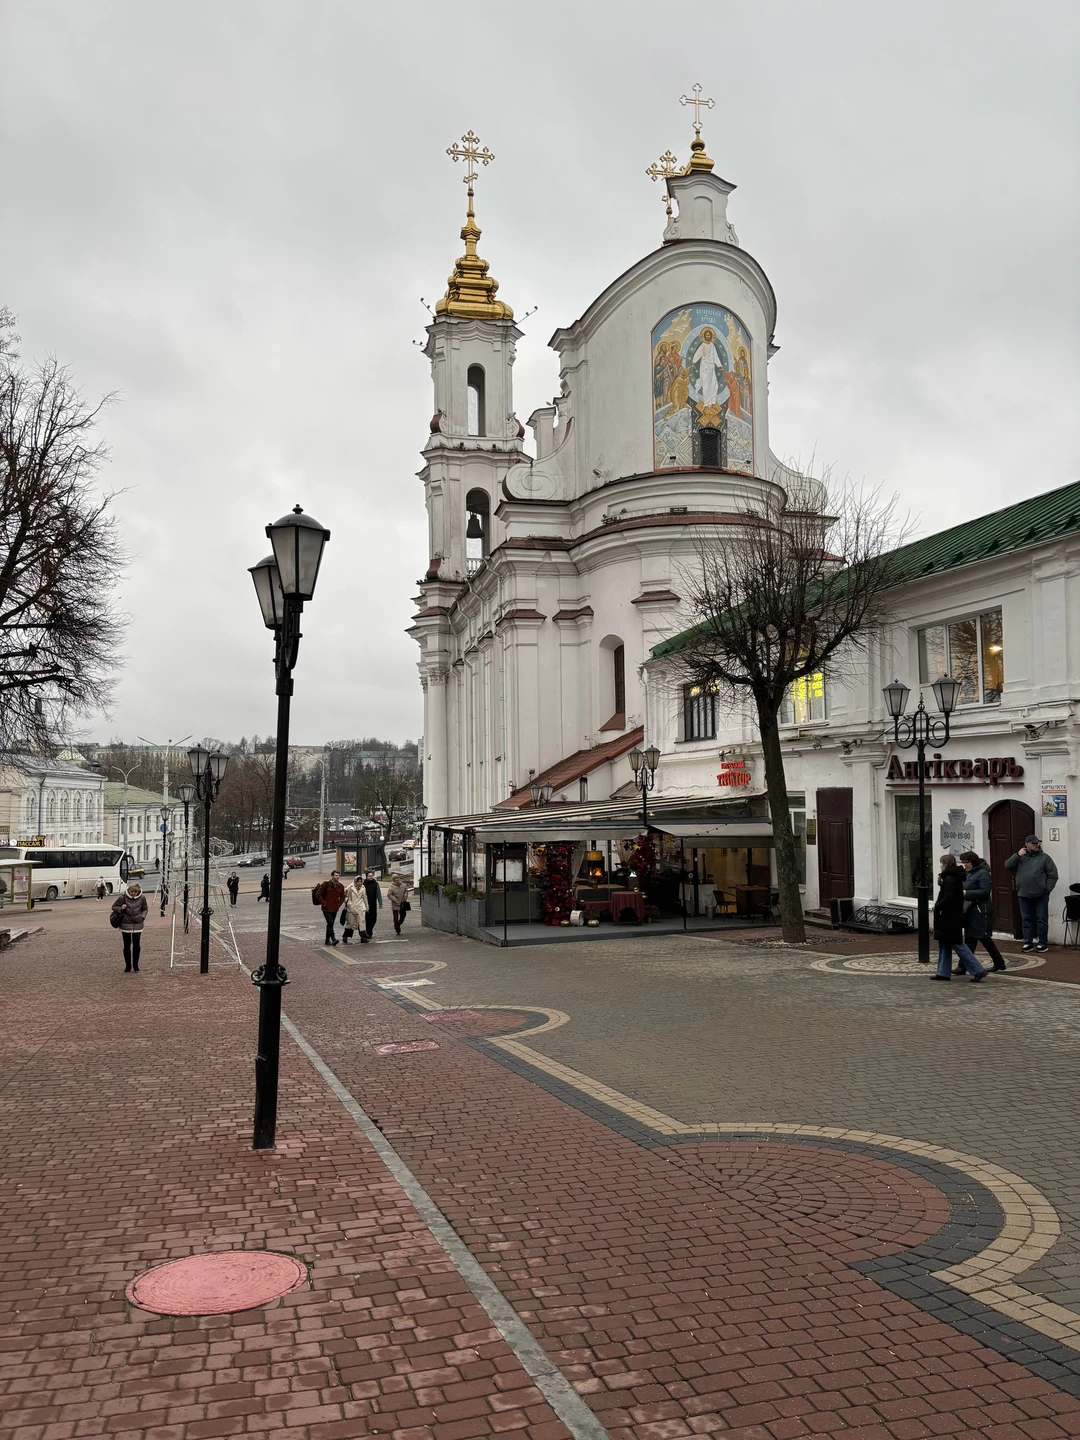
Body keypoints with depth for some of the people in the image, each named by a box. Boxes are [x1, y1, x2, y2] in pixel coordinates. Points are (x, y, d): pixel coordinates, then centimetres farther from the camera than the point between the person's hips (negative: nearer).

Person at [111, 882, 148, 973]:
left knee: (137, 945, 0)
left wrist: (143, 917, -6)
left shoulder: (142, 898, -6)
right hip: (126, 925, -1)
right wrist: (121, 909, -19)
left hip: (138, 925, 1)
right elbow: (114, 907, 1)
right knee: (127, 946, 7)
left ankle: (135, 965, 17)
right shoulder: (122, 897, -11)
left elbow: (144, 909, 10)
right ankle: (128, 966, 20)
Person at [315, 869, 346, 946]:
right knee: (330, 923, -17)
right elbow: (318, 895, -8)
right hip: (326, 908, -5)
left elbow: (342, 897, 18)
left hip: (335, 909, 5)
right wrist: (324, 903, -10)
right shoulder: (326, 884, -9)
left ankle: (327, 940, 20)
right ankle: (333, 939, -21)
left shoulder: (340, 886, 6)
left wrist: (338, 905, 5)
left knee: (330, 924, 11)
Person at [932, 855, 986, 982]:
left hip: (950, 918, -10)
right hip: (951, 918, 10)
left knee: (957, 945, -6)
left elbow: (949, 898, -26)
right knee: (944, 945, 13)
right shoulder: (956, 877, 12)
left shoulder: (949, 879, -18)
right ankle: (943, 973, 17)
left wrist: (937, 907, -13)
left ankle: (977, 970, -5)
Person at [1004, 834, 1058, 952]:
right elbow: (1007, 865, 0)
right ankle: (1028, 942, 12)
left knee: (1041, 919, 1)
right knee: (1026, 919, 6)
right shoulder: (1020, 857, 11)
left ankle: (1042, 943, 6)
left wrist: (1047, 889, -7)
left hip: (1040, 895, -3)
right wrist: (1017, 855, -9)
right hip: (1024, 895, 3)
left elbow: (1053, 875, 0)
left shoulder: (1044, 858, 3)